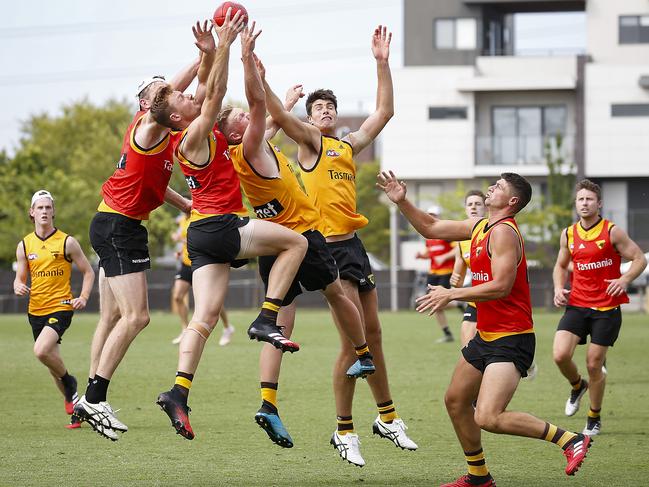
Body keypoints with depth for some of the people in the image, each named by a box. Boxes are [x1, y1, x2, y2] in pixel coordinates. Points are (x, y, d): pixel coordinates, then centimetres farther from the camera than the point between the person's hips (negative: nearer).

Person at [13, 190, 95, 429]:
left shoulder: (67, 242, -4)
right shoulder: (24, 246, 6)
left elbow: (88, 272, 3)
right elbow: (20, 277, 14)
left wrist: (83, 297, -11)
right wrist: (19, 287, -10)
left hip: (61, 307, -5)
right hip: (36, 310, 5)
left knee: (41, 351, -27)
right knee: (51, 360, 10)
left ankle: (68, 380, 1)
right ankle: (74, 407, 25)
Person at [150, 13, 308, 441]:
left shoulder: (204, 131, 16)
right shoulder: (194, 137, -8)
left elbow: (213, 92, 26)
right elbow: (215, 93, -15)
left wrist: (215, 50, 20)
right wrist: (225, 45, -14)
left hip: (206, 233, 9)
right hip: (219, 227, -9)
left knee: (205, 316, -1)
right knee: (296, 241, -2)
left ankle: (179, 391, -12)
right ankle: (267, 321, -7)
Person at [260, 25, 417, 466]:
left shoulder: (349, 146, 18)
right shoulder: (310, 142, -1)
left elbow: (384, 112, 20)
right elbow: (278, 115, -16)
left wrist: (382, 62, 15)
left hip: (354, 244, 7)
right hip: (329, 247, -7)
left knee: (373, 334, 14)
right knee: (354, 339, -10)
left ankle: (388, 418, 26)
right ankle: (345, 433, -2)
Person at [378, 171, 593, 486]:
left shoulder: (504, 232, -17)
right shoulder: (479, 226, 12)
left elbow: (501, 286, -25)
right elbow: (431, 228, 23)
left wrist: (452, 294, -20)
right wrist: (401, 201, 13)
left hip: (511, 341, -10)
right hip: (486, 336, 10)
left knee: (488, 418, -22)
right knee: (455, 401, 19)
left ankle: (570, 440, -13)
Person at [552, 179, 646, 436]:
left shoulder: (612, 232, -6)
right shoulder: (568, 235, 6)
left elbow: (639, 258, -3)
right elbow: (561, 266, 21)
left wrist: (625, 280, -21)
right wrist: (559, 288, 2)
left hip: (607, 309, -3)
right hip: (576, 306, 3)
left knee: (593, 364, -1)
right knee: (560, 354, -16)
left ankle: (594, 418, 21)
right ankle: (577, 386, 18)